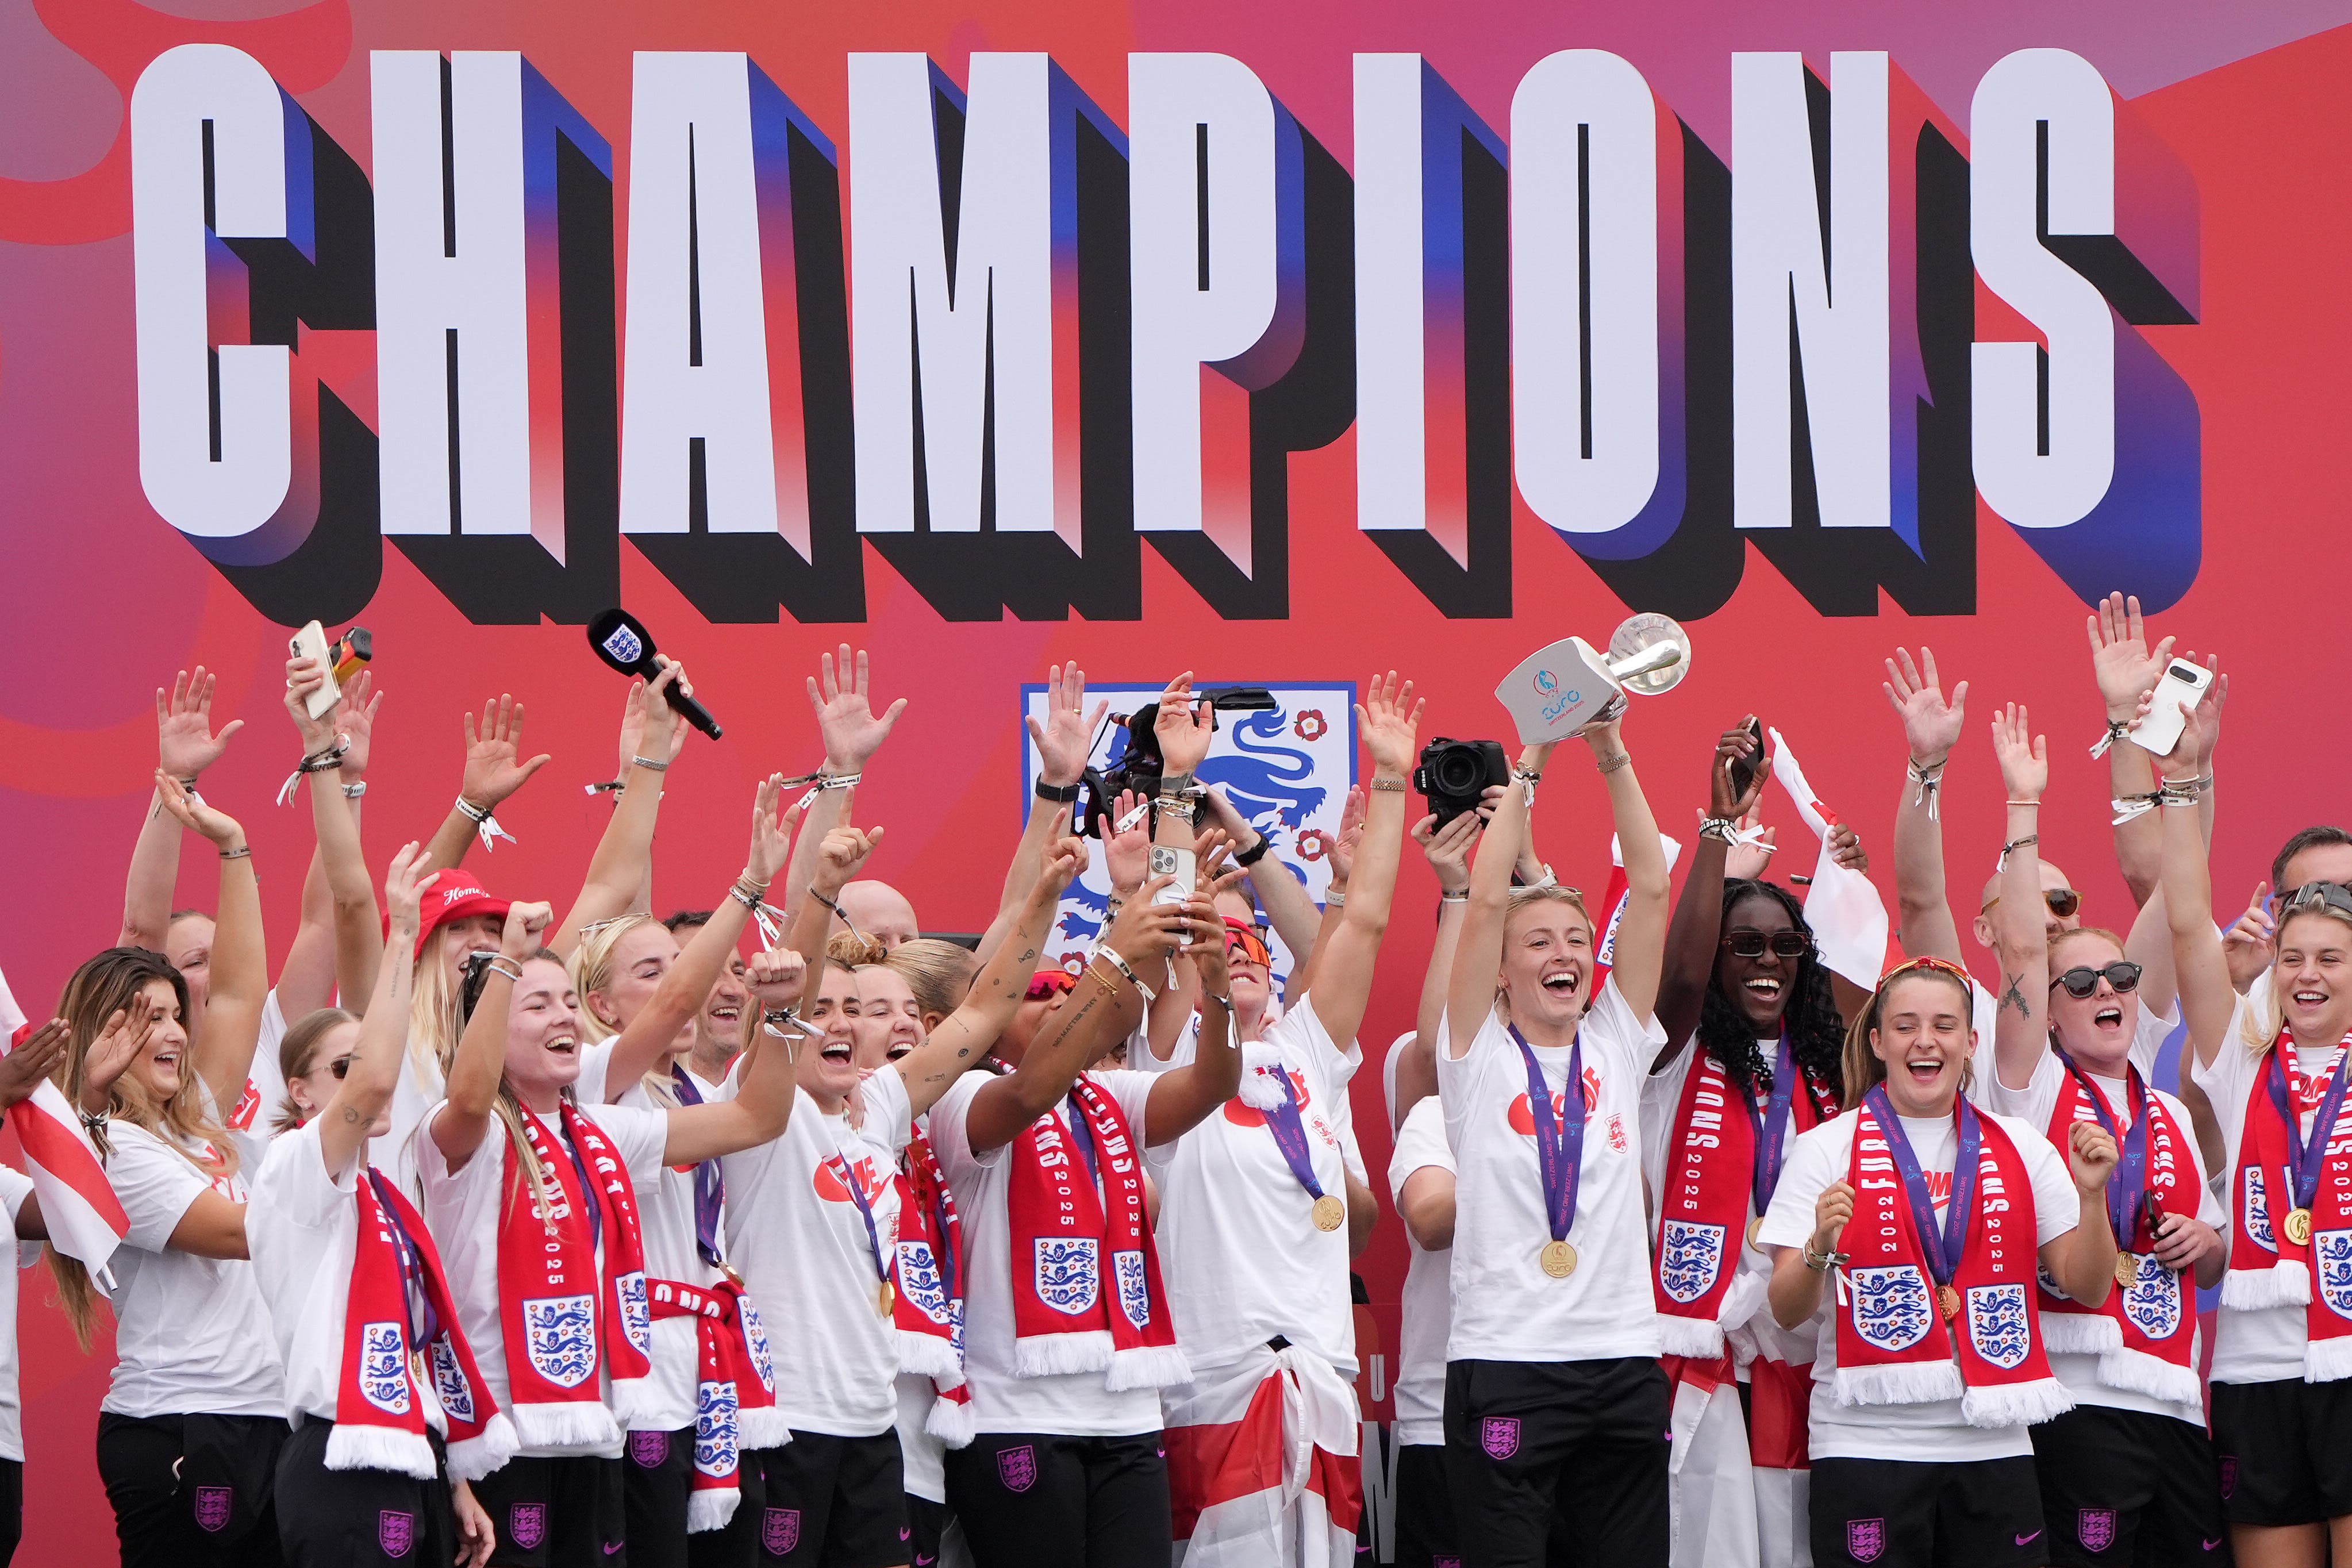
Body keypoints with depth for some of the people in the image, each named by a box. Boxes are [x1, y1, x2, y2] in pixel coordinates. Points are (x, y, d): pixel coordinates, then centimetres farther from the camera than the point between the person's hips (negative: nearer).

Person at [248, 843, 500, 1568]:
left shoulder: (382, 1194, 20)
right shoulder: (296, 1168, -5)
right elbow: (374, 1082, -25)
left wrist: (455, 1485, 18)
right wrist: (400, 936, -23)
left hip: (411, 1464, 9)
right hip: (344, 1476, -9)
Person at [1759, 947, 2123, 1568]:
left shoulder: (2019, 1147, 11)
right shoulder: (1828, 1149, 3)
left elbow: (2088, 1289, 9)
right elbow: (1787, 1312, -3)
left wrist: (2091, 1195, -7)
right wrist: (1820, 1249, -23)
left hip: (1991, 1442, 3)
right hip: (1868, 1442, -2)